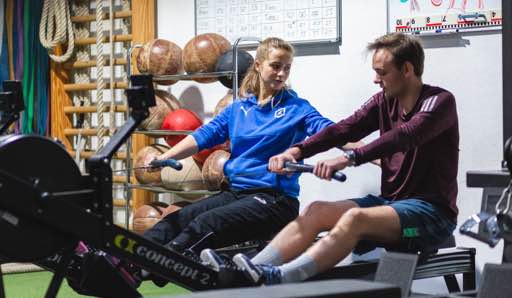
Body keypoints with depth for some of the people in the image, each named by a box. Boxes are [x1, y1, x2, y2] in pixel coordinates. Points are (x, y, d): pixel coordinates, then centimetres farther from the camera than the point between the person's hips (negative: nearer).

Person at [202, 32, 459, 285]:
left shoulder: (440, 102, -10)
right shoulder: (384, 101, 10)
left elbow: (404, 136, -29)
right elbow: (344, 130, -4)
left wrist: (350, 158, -42)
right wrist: (297, 151, -21)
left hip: (432, 211, -7)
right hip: (392, 202, 7)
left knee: (355, 217, -32)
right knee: (317, 211, -13)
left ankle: (275, 278, -47)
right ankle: (247, 273, -27)